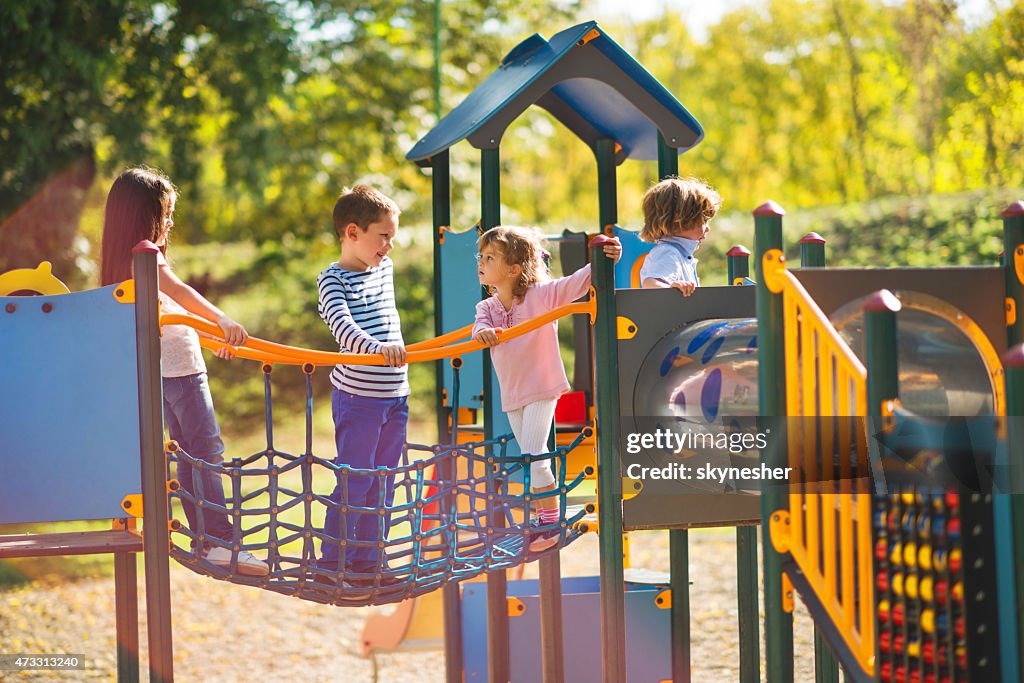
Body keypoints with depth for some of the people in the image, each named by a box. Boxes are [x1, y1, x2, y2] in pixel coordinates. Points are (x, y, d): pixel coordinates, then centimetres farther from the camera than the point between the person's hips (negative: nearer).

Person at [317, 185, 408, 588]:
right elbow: (342, 325, -30)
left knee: (382, 483, 11)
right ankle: (331, 562, 6)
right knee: (354, 482, -4)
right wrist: (376, 347, -44)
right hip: (358, 398, -7)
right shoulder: (334, 280, -13)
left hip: (394, 395, 7)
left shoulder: (384, 268, 10)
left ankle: (369, 562, 20)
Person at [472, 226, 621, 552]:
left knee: (533, 456, -13)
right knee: (530, 458, 16)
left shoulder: (542, 295, -13)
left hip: (542, 389, -6)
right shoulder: (487, 308, 1)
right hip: (512, 395, 6)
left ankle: (552, 521, -3)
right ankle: (542, 516, 29)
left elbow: (576, 283, -20)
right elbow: (481, 327, -17)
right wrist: (483, 332, -43)